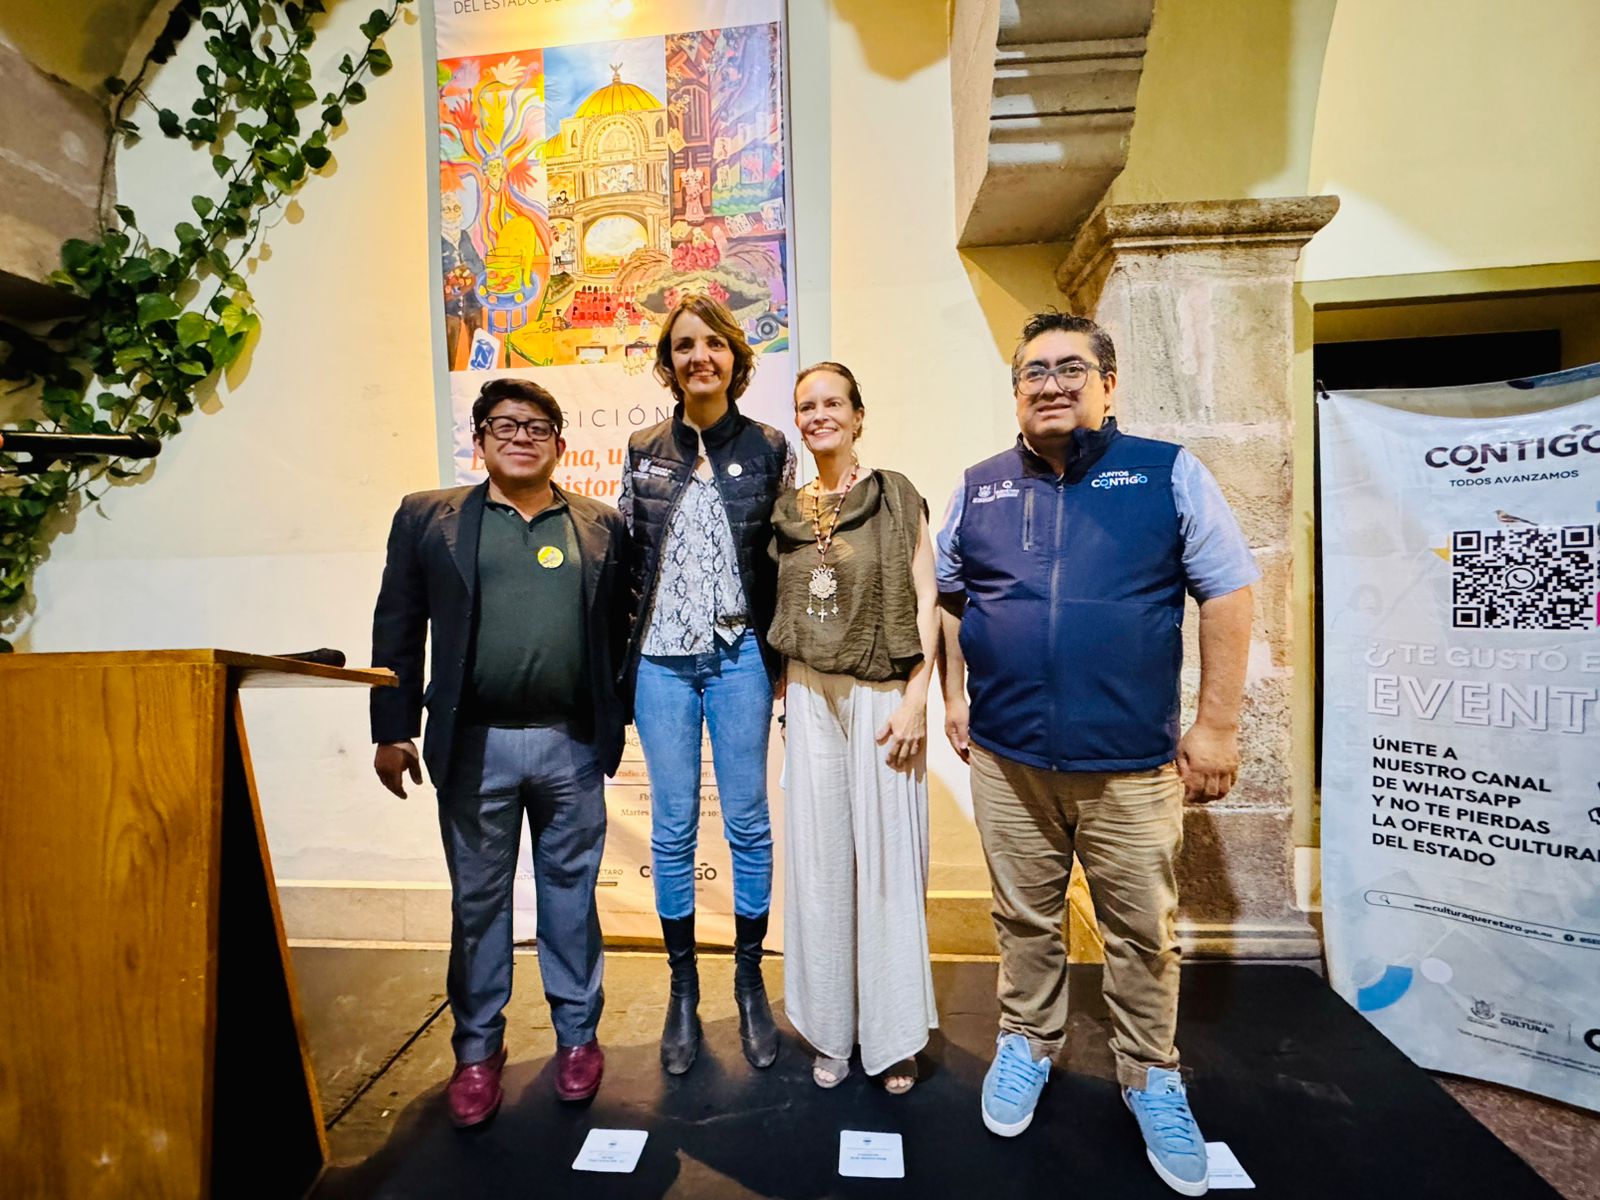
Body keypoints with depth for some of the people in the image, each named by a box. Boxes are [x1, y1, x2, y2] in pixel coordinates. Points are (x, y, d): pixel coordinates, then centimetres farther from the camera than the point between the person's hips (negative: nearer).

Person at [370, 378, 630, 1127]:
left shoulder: (601, 527, 5)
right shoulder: (427, 518, 4)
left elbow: (620, 633, 6)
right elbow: (397, 630, 4)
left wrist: (618, 723, 3)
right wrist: (393, 731, 1)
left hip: (573, 745, 0)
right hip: (473, 746, 0)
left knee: (571, 895, 13)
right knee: (477, 899, 14)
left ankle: (578, 1036, 32)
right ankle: (478, 1047, 34)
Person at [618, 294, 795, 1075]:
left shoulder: (769, 450, 2)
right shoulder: (643, 452, 7)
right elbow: (626, 559, 10)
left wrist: (778, 652, 0)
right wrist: (628, 648, 7)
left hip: (738, 658, -1)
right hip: (661, 662, 2)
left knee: (747, 822, 7)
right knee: (672, 828, 8)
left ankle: (750, 982, 28)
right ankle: (682, 989, 28)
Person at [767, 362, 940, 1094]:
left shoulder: (895, 496, -3)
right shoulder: (786, 511, 8)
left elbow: (927, 600, -7)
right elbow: (780, 613, 13)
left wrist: (916, 698, -13)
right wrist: (783, 692, 6)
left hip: (882, 696, -3)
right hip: (810, 697, 4)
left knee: (887, 857, 5)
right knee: (819, 857, 11)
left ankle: (893, 1034, 27)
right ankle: (831, 1030, 30)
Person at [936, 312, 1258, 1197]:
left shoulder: (1168, 474, -1)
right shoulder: (979, 489, 7)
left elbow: (1227, 593, -2)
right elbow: (948, 594, 16)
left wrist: (1215, 724, -5)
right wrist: (955, 694, 9)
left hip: (1133, 762, -1)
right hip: (1006, 757, 2)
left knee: (1144, 932, 12)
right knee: (1024, 921, 17)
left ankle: (1151, 1078, 36)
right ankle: (1026, 1044, 39)